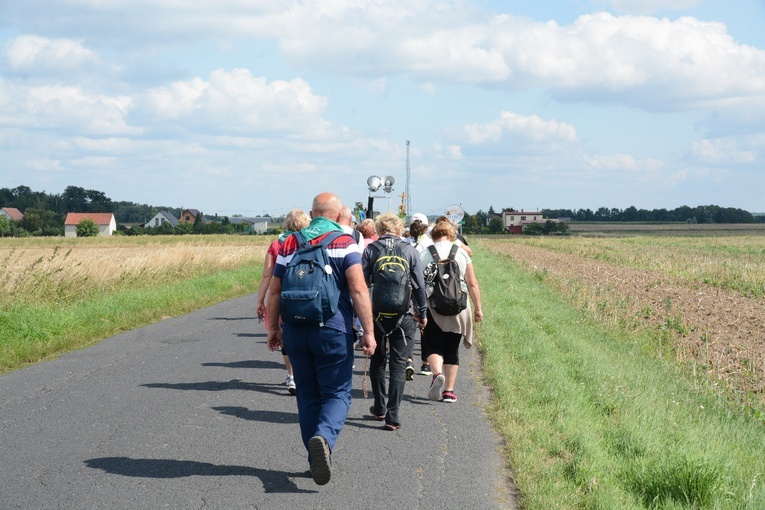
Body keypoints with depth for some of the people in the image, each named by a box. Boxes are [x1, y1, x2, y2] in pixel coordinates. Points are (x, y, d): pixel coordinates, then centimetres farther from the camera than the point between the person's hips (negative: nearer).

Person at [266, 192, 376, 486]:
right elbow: (358, 290, -13)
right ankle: (324, 437, -27)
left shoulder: (290, 245, 8)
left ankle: (317, 461, 16)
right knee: (337, 393, 2)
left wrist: (273, 328, 20)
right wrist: (368, 332, -12)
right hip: (333, 330, -4)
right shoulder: (344, 243, -4)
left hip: (296, 330, 4)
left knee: (308, 396, 13)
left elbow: (274, 291, 10)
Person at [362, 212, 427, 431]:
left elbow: (363, 282, -3)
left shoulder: (370, 250, 0)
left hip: (376, 313, 1)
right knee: (398, 365, 0)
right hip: (403, 315, -1)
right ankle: (392, 415, -6)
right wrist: (422, 312, 10)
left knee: (377, 361, 18)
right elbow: (419, 284, 1)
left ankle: (379, 408, 27)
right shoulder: (409, 250, 0)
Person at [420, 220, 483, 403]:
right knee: (452, 350, 11)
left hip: (433, 307, -1)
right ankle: (449, 391, 9)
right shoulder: (461, 253, 5)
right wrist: (478, 308, 11)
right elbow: (472, 284, 4)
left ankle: (437, 373, -24)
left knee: (433, 346, 6)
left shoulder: (425, 254, 2)